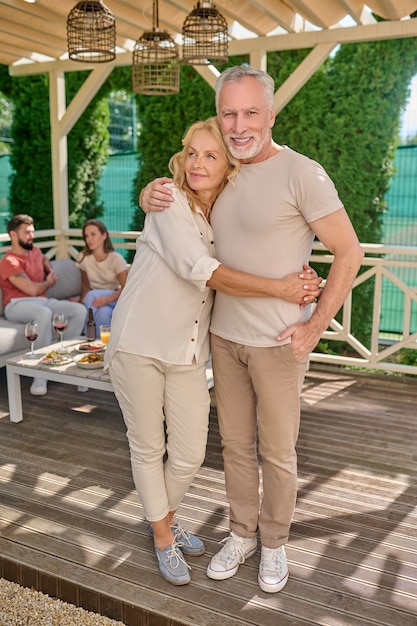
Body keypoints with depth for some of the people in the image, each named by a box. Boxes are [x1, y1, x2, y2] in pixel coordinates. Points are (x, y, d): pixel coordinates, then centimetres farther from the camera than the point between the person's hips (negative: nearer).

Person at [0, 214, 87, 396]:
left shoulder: (34, 251, 14)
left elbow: (44, 259, 42)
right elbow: (33, 289, -21)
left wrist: (51, 272, 20)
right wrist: (48, 282, 0)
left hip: (42, 300, 7)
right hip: (18, 305, -7)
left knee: (79, 310, -16)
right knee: (44, 313, -41)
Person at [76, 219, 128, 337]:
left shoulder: (116, 259, -15)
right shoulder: (83, 257, -6)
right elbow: (85, 284, 4)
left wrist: (107, 299, -37)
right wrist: (83, 301, -15)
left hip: (115, 299, -2)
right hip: (97, 299, 2)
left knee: (92, 295, -33)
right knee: (103, 312, -35)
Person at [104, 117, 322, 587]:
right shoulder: (169, 201, -11)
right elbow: (201, 270, -23)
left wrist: (300, 284, -16)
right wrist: (279, 288, -24)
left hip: (188, 352, 5)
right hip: (139, 341, -4)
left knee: (190, 455, 7)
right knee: (148, 448, 10)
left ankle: (166, 517, 39)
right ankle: (162, 537, 33)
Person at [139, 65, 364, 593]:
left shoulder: (301, 174, -13)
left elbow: (348, 251, -10)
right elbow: (169, 191, 22)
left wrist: (315, 326, -13)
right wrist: (150, 194, -3)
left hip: (278, 342, -5)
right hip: (224, 335, 6)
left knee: (276, 452, 11)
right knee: (235, 445, 17)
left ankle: (274, 544, 34)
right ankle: (241, 535, 37)